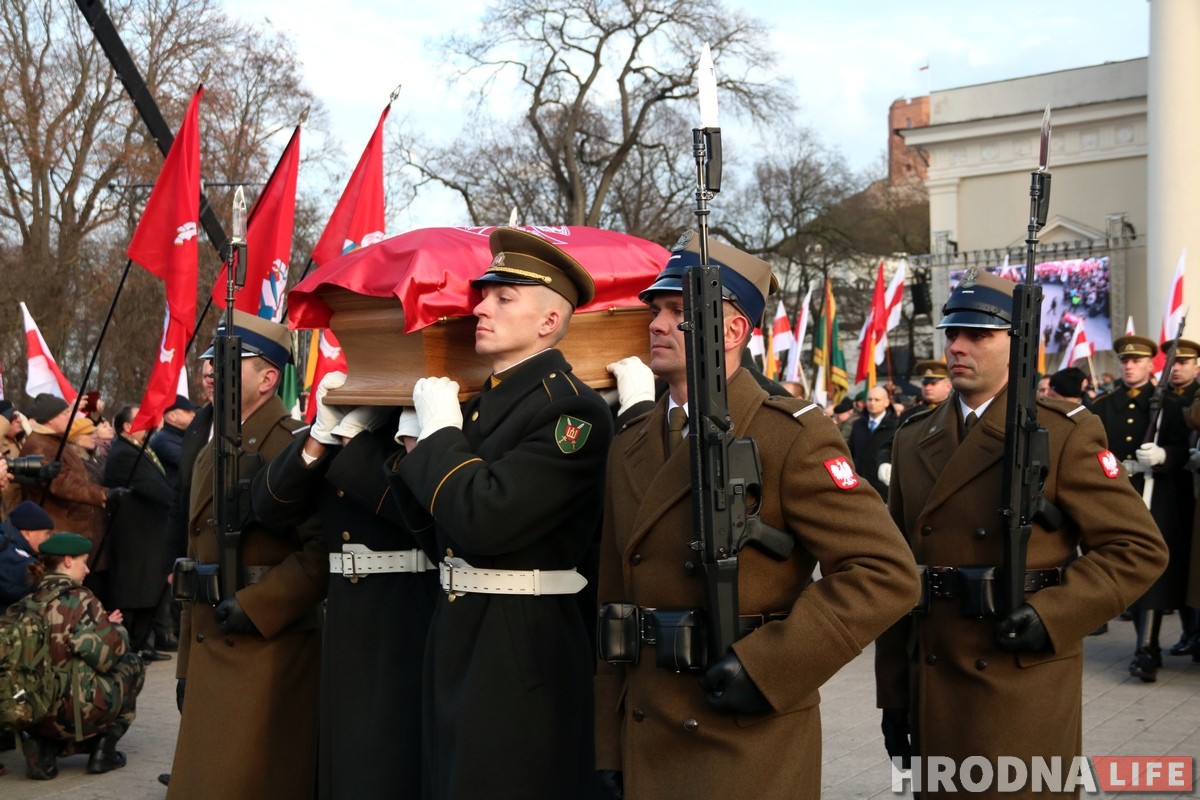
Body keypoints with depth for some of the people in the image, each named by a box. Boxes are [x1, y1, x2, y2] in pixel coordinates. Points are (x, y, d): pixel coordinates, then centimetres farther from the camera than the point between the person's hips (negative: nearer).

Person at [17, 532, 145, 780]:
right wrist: (116, 629, 10)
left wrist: (103, 624, 18)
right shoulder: (78, 600, -13)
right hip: (73, 711, -6)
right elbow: (112, 651, -12)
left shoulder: (27, 604, 6)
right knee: (132, 665, 19)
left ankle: (43, 746, 12)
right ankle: (104, 750, 15)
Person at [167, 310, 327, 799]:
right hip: (211, 650, 8)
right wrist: (186, 664, 20)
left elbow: (325, 550, -21)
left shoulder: (293, 444, -11)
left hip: (272, 648, -8)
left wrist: (255, 607, -20)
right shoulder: (209, 455, 17)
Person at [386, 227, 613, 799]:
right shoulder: (477, 406, 12)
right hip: (456, 637, 8)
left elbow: (483, 521, -26)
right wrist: (416, 452, 0)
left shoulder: (573, 410, -15)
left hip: (525, 650, -8)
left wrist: (439, 430, -12)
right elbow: (440, 537, 14)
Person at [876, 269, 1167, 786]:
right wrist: (892, 694, 8)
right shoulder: (913, 440, 9)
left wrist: (1050, 616, -18)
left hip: (1026, 693, -4)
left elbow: (1140, 548, -6)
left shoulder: (1065, 434, -5)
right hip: (933, 692, 4)